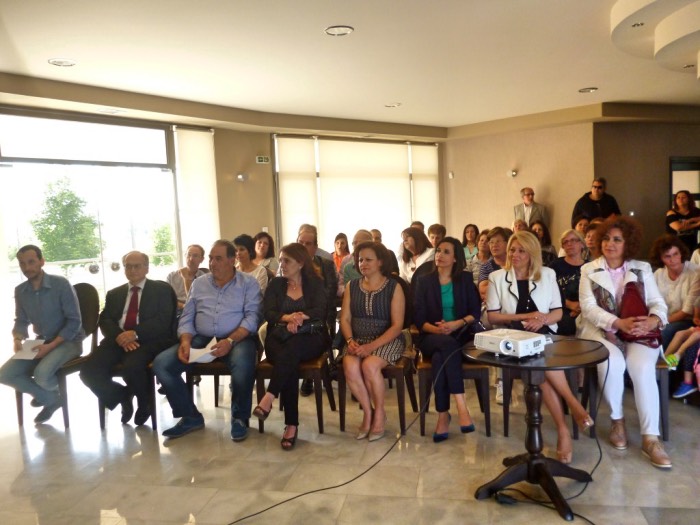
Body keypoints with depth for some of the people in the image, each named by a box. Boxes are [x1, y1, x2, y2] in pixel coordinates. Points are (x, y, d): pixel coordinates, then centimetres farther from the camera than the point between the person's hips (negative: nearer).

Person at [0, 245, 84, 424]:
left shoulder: (61, 284, -16)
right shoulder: (20, 291, 3)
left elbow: (74, 321, -16)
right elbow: (21, 321, 12)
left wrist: (51, 345, -24)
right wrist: (18, 339, -11)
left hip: (68, 341, -6)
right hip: (41, 342, 6)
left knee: (42, 374, -31)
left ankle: (47, 395, 9)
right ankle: (50, 398, 7)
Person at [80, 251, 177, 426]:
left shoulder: (161, 289, 9)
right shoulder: (114, 293, 23)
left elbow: (163, 321, -4)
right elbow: (105, 321, 9)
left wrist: (135, 333, -19)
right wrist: (119, 336, -14)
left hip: (148, 340, -4)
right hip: (118, 340, 5)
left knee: (131, 367, -35)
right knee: (89, 371, -21)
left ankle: (145, 403, -1)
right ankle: (122, 396, 9)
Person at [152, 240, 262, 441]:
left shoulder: (248, 283, 2)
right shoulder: (199, 284, 15)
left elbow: (252, 317, -10)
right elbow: (186, 318, 11)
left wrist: (230, 340, -24)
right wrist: (185, 341, -10)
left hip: (237, 339, -4)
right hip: (200, 339, 5)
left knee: (243, 363, -38)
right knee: (161, 363, -15)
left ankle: (240, 418, -11)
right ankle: (191, 417, 1)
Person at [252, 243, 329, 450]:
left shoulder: (315, 284, 9)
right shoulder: (275, 284, 15)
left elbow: (319, 312, -6)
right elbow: (268, 313, 0)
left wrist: (298, 317, -23)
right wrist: (288, 318, -20)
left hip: (310, 338, -1)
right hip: (279, 338, 1)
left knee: (291, 349, -38)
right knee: (289, 362, -33)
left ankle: (268, 398, -42)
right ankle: (291, 424, -32)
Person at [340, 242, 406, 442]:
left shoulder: (394, 287, -2)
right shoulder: (351, 286, 10)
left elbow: (397, 326, -8)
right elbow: (345, 318, 6)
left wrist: (372, 346, -20)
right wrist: (350, 341, -14)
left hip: (387, 341, -3)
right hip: (358, 340, 3)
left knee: (370, 365, -32)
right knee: (350, 367, -28)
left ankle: (379, 413, -6)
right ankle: (368, 412, -6)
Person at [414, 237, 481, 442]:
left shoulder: (465, 279, 9)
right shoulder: (424, 281, 7)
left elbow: (476, 312, 2)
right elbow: (419, 318, -1)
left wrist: (456, 324, -16)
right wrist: (436, 329, -20)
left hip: (460, 336, 0)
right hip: (431, 338, 0)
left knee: (440, 359, -34)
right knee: (448, 344, -37)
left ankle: (443, 416, -29)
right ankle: (461, 407, -38)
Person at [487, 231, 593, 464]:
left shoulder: (548, 274, 13)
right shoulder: (497, 277, 8)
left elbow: (558, 313, 11)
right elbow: (492, 316, 1)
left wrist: (543, 318, -12)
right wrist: (525, 317, -9)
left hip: (544, 335, 1)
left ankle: (563, 430, -28)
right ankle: (574, 404, -25)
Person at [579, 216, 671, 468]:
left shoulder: (643, 269, 11)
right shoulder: (589, 270, 5)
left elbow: (658, 302, 2)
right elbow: (589, 307, -6)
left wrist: (652, 320, -22)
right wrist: (619, 323, -22)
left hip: (637, 332, 1)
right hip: (601, 331, -1)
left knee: (643, 367, -29)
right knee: (613, 363, -32)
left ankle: (650, 438, -23)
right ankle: (617, 420, -7)